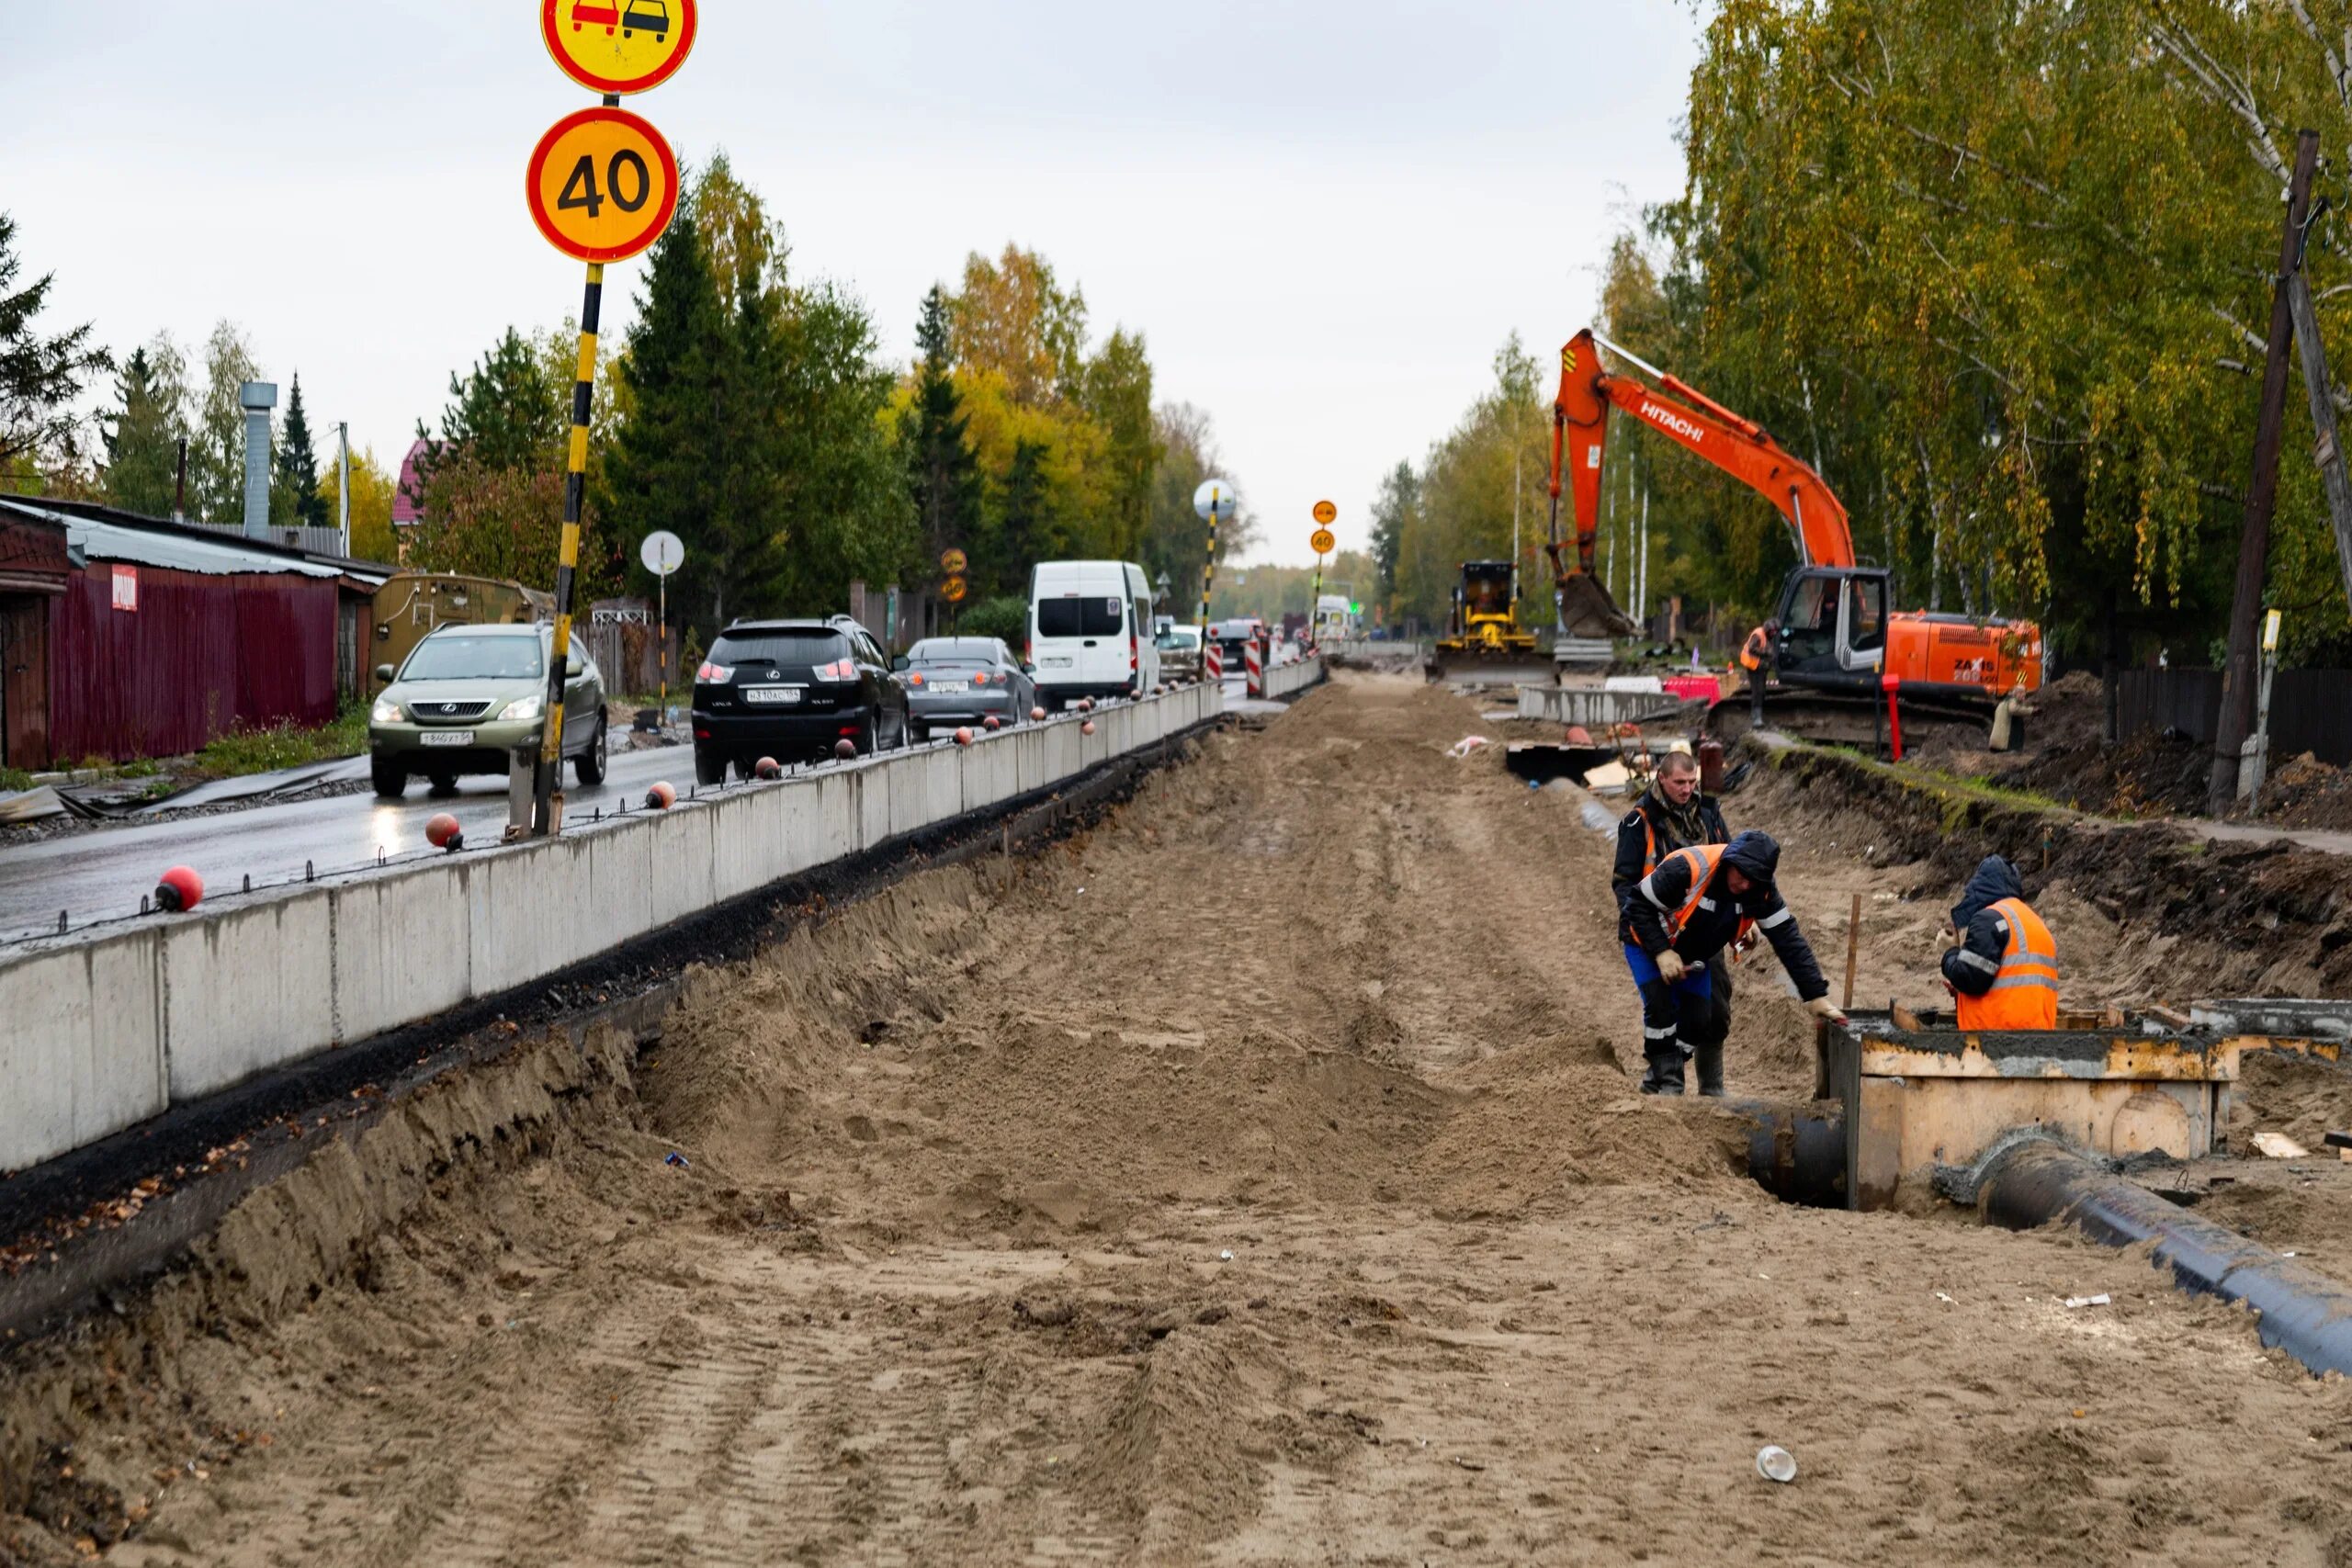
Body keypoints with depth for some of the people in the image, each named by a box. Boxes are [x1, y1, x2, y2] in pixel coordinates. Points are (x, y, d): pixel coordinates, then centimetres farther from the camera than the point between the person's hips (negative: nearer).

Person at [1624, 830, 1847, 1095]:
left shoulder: (1761, 891, -21)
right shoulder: (1687, 868, -36)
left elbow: (1788, 939, -20)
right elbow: (1638, 905, -27)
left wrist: (1816, 995, -24)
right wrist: (1661, 952, -33)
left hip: (1692, 957, 5)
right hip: (1649, 946, -5)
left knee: (1698, 1023, -5)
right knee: (1661, 1008, -23)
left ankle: (1655, 1082, 14)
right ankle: (1667, 1087, -11)